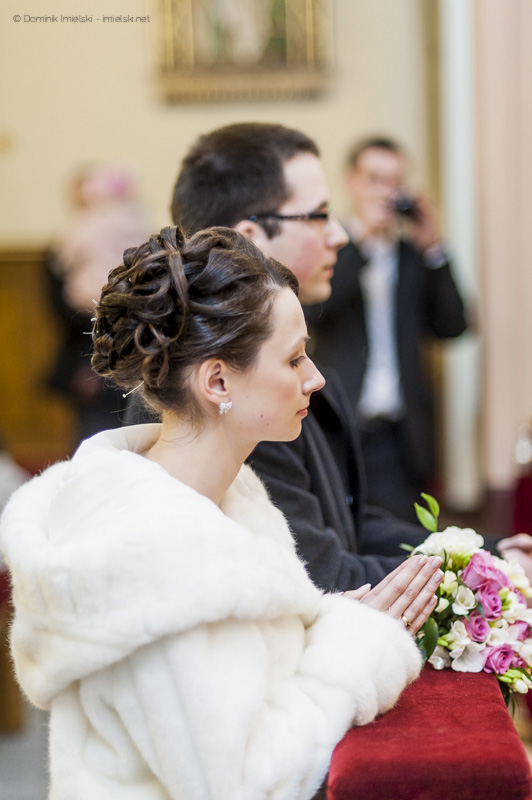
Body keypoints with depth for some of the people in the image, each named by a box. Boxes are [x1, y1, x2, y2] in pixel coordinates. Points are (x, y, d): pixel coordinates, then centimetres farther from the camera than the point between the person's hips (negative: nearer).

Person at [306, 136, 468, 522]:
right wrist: (361, 237, -12)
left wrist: (432, 247, -3)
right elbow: (311, 310, -12)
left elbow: (452, 327, 4)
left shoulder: (417, 256, 14)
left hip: (401, 438, 2)